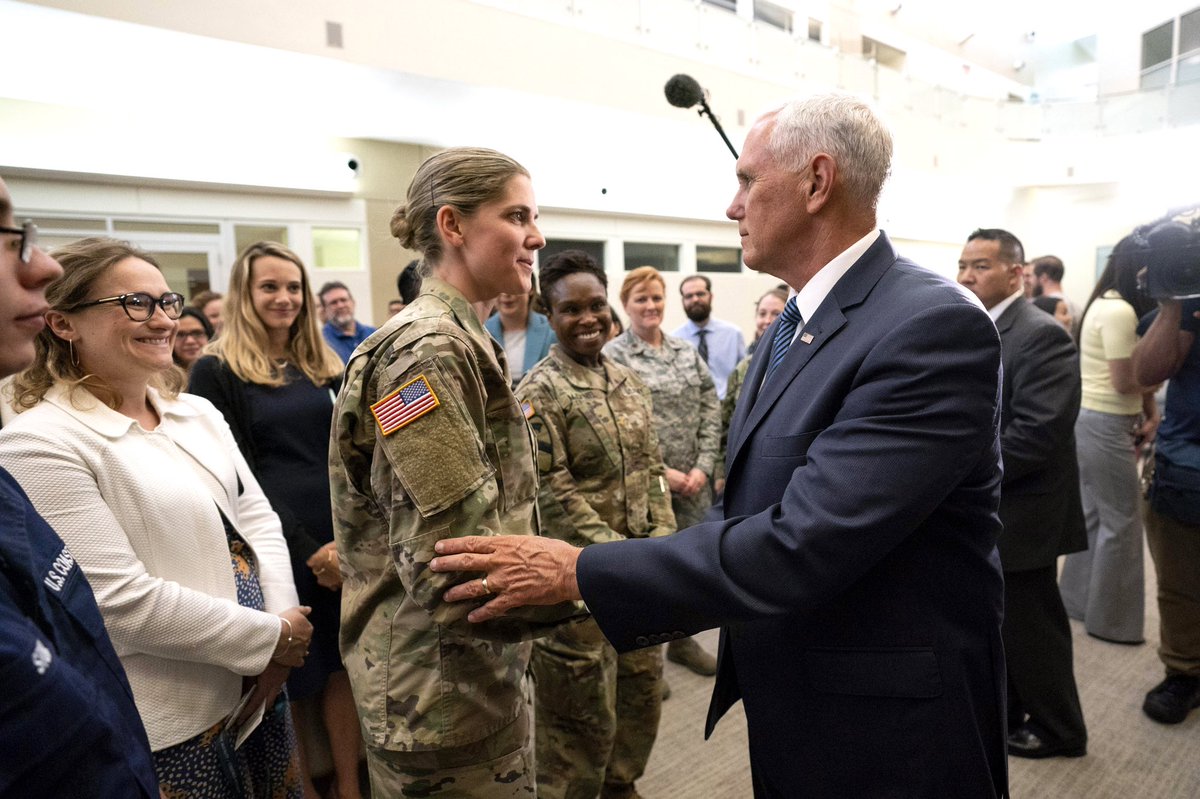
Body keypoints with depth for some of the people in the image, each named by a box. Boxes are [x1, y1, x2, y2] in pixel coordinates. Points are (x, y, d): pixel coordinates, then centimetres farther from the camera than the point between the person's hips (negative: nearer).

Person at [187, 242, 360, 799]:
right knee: (287, 683, 10)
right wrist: (306, 547, -14)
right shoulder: (216, 372, -4)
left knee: (344, 667, 12)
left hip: (343, 540, 5)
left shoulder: (322, 364, 11)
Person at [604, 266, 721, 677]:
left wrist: (703, 466, -4)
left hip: (692, 483, 5)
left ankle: (682, 639, 37)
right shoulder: (613, 356, -9)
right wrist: (660, 472, -15)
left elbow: (711, 411, 7)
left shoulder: (687, 351, 9)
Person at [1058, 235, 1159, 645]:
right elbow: (1126, 383, -18)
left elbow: (1122, 374, 10)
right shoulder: (1120, 312, -19)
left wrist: (1150, 413, 1)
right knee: (1122, 522, 2)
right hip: (1106, 426, -10)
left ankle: (1077, 600, 29)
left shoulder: (1106, 303, 11)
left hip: (1092, 421, 10)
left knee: (1094, 515, 17)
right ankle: (1110, 620, 15)